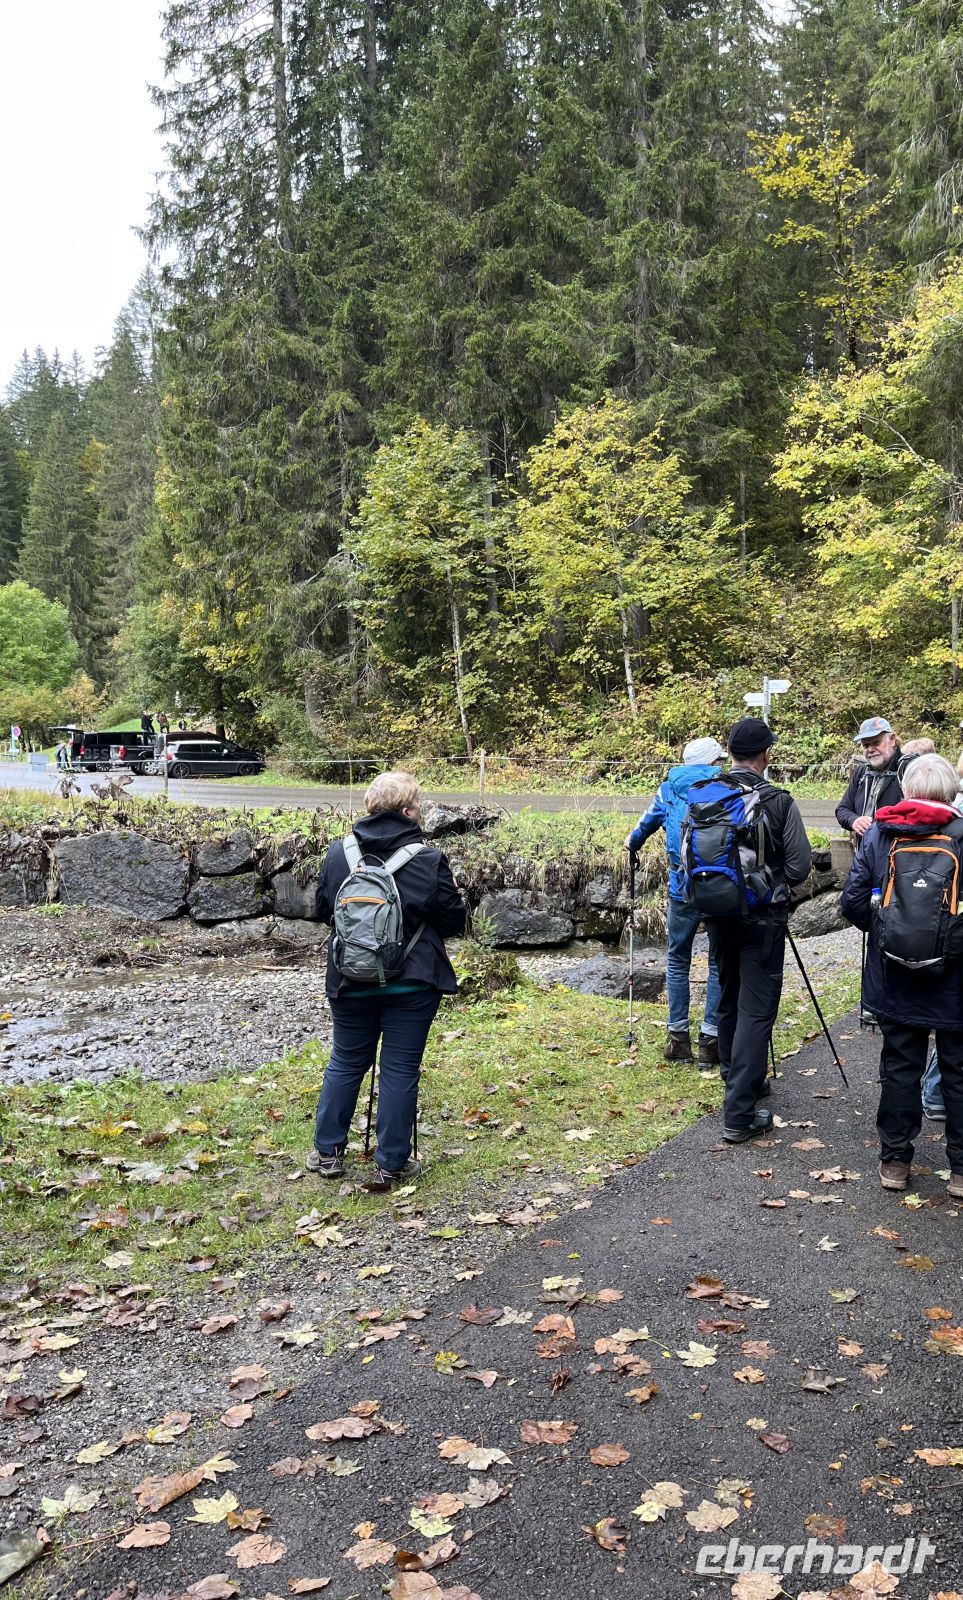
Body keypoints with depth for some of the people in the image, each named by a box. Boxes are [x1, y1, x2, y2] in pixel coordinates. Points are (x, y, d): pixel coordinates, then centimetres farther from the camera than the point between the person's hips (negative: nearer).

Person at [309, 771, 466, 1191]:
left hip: (350, 980, 3)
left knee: (346, 1062, 19)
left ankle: (327, 1151, 27)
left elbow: (323, 910, 9)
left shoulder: (338, 853, -4)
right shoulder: (428, 860, -13)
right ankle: (390, 1164, 14)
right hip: (412, 982, -3)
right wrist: (451, 894, 13)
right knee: (400, 1069, 7)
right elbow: (454, 922, -5)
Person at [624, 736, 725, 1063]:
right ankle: (710, 1038, 7)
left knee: (677, 961, 15)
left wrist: (632, 843, 43)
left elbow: (649, 820, 23)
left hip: (683, 889, 2)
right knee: (720, 963, 8)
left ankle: (678, 1037, 15)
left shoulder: (669, 788, 8)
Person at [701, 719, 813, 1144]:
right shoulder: (778, 802, -13)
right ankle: (739, 1113, -5)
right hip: (762, 917, -5)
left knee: (729, 1000, 20)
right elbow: (800, 867, -9)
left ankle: (739, 1080, 36)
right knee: (756, 1009, -2)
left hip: (718, 914, 5)